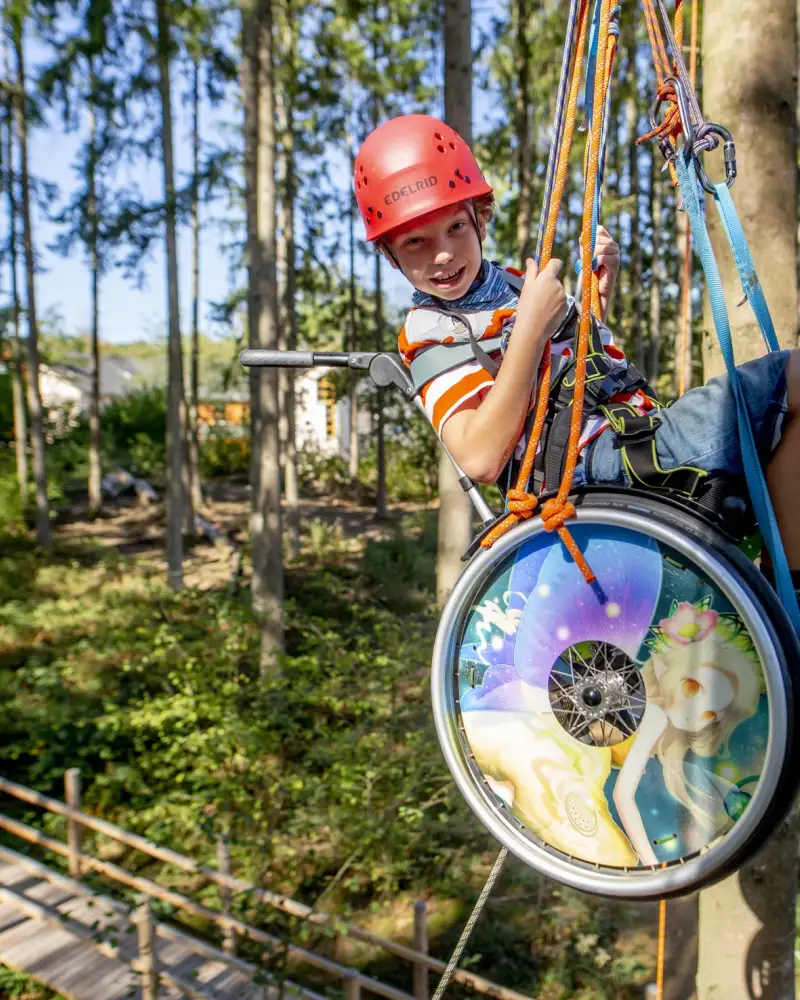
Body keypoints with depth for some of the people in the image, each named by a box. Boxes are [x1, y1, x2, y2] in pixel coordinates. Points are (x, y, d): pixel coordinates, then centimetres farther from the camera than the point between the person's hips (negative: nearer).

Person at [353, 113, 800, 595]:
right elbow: (480, 459, -21)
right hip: (598, 465, -9)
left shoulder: (511, 281, 18)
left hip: (635, 437, 9)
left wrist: (600, 293, 12)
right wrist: (531, 325, -23)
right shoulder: (429, 332, -6)